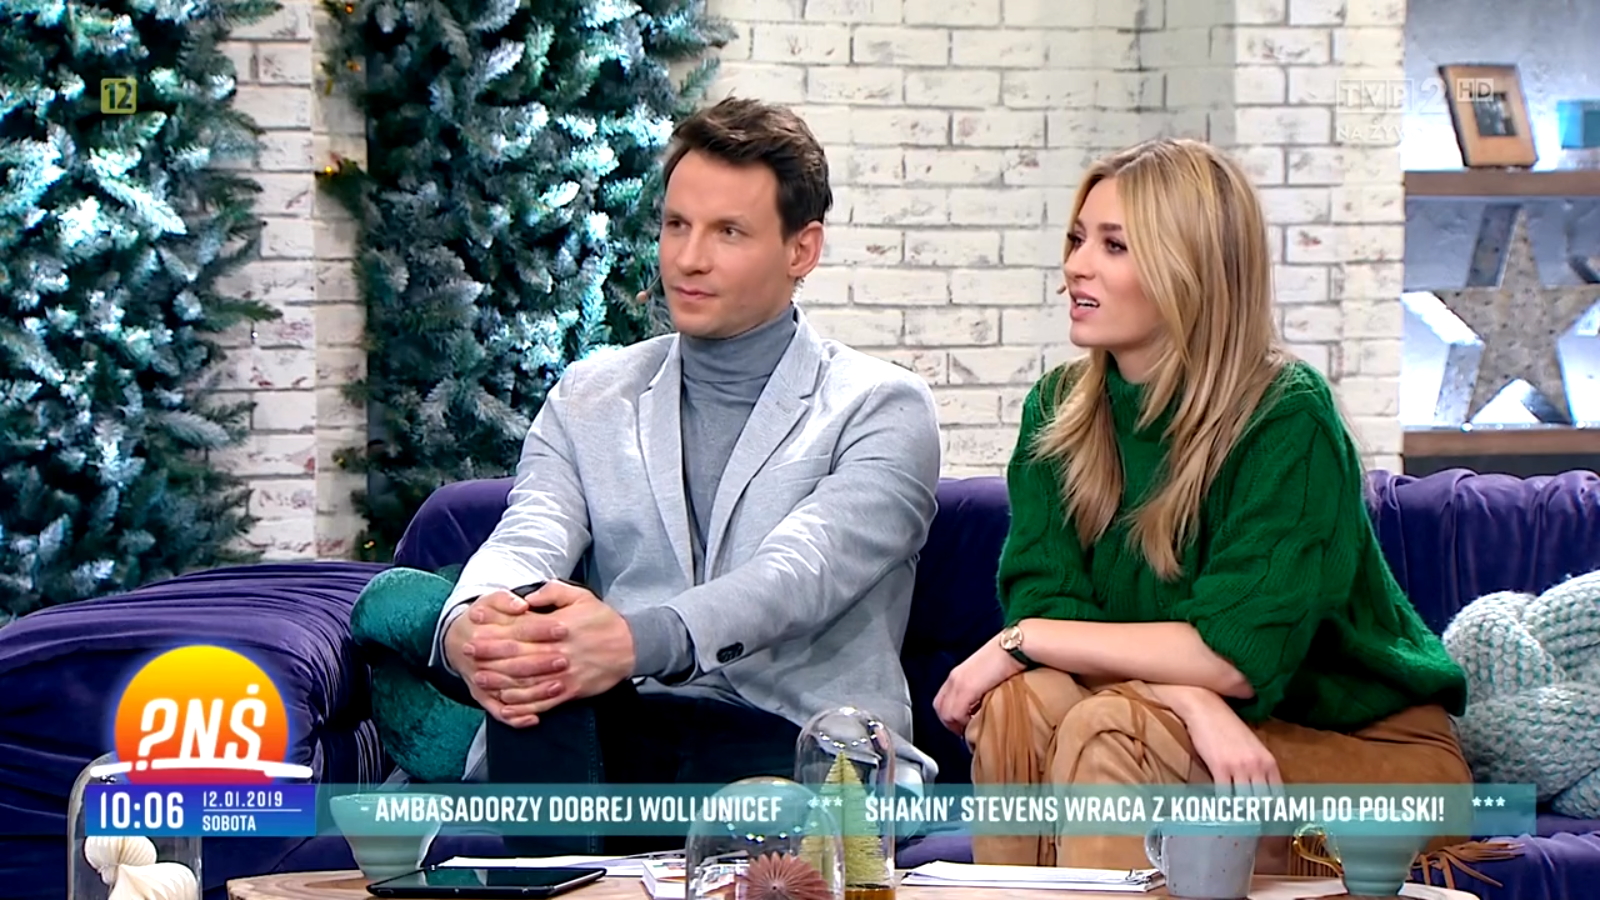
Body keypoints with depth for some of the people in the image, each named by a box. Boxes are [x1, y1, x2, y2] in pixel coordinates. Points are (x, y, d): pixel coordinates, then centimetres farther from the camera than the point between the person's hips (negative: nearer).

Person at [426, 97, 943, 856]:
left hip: (796, 745, -3)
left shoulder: (881, 409, 4)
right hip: (618, 736, 3)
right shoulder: (589, 397, 17)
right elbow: (526, 540, -1)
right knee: (534, 644, -30)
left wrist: (638, 641, -37)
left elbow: (800, 573, -15)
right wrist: (469, 627, -29)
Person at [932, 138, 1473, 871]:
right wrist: (1192, 699, -30)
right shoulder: (1059, 408, -2)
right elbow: (1043, 597, -12)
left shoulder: (1287, 418, -19)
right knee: (1021, 701, -24)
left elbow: (1237, 654, -25)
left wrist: (1022, 640, -21)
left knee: (1109, 728, -30)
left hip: (1367, 753, -4)